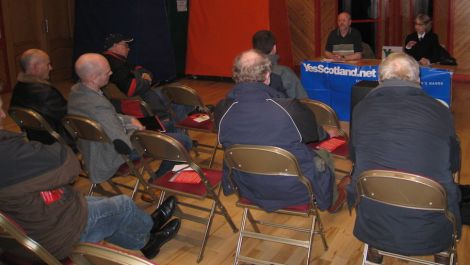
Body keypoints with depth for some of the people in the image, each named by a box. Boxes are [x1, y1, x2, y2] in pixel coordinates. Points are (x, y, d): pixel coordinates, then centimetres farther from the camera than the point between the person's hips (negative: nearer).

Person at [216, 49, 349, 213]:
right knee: (321, 157, 24)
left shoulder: (222, 112, -19)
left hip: (249, 192, 4)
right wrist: (327, 133, 21)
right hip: (294, 191, -3)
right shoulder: (288, 109, -29)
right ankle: (330, 202, 52)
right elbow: (314, 134, -6)